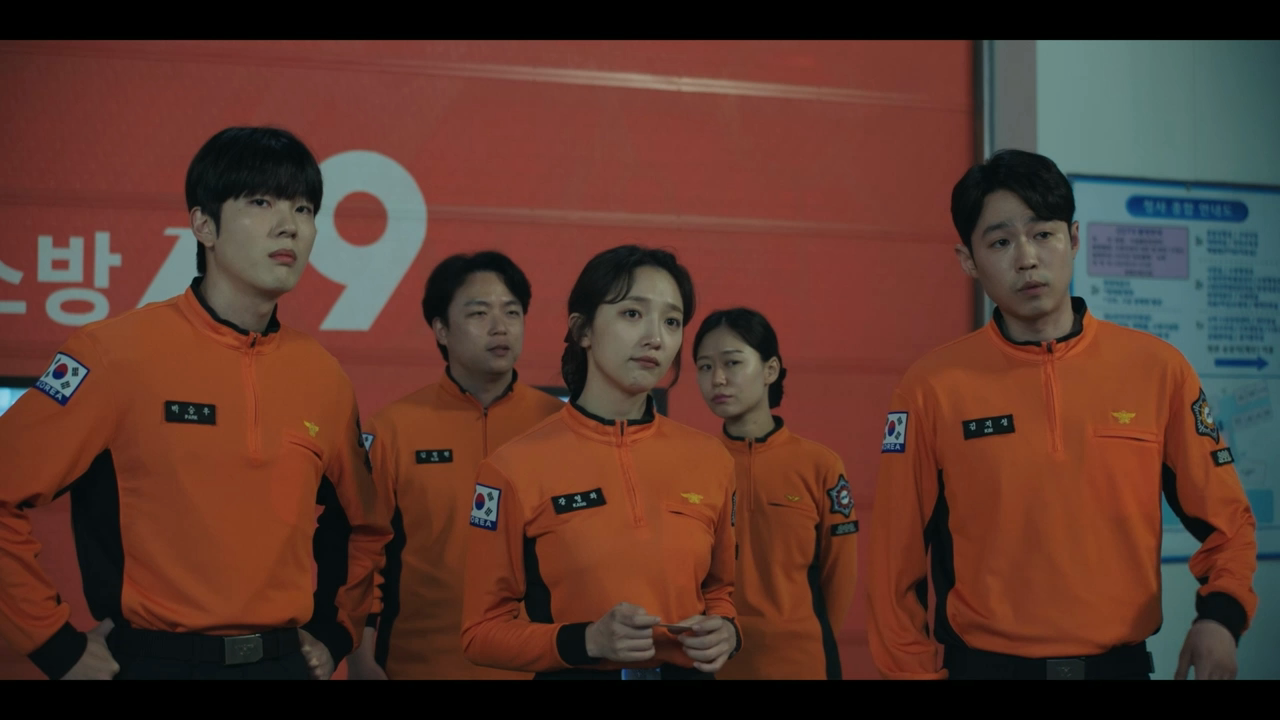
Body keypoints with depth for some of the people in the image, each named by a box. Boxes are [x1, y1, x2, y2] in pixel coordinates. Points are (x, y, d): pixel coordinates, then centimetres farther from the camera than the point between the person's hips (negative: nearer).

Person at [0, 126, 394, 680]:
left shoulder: (322, 377, 3)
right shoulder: (119, 351, -12)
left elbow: (367, 525, 18)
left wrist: (335, 634, 10)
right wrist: (58, 646, -11)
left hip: (285, 661, 5)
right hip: (155, 660, -4)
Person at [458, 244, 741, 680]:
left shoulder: (710, 461, -2)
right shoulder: (515, 468, -12)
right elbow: (483, 631, -8)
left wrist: (725, 631, -8)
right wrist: (589, 640, -21)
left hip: (690, 672, 3)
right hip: (579, 673, -3)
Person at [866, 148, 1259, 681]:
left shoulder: (1158, 370, -3)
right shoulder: (932, 389, -7)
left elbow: (1224, 519, 5)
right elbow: (897, 560, -3)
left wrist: (1220, 614, -11)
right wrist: (914, 670, -3)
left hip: (1121, 662, 2)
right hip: (985, 663, -1)